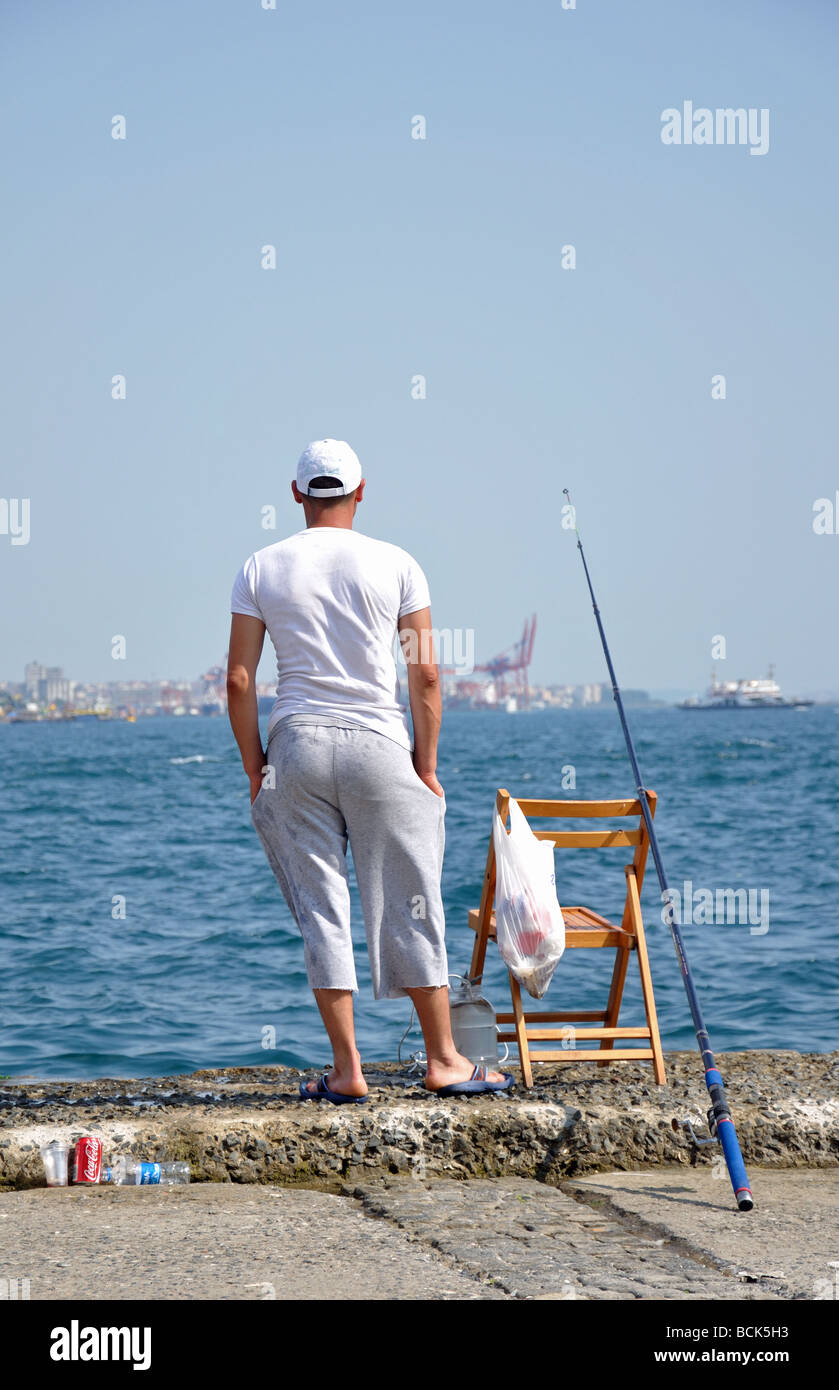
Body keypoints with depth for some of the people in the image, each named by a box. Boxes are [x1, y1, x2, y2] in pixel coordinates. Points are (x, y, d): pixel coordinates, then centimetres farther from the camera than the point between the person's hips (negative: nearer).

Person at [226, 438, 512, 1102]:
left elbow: (239, 680, 0)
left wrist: (253, 765, 8)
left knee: (321, 909, 4)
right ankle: (443, 1059, 11)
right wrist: (425, 765, 6)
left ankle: (348, 1069, 3)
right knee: (408, 904, 6)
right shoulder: (395, 564, 1)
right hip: (379, 745, -1)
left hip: (296, 746, 1)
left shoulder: (261, 568, 3)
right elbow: (426, 674, -1)